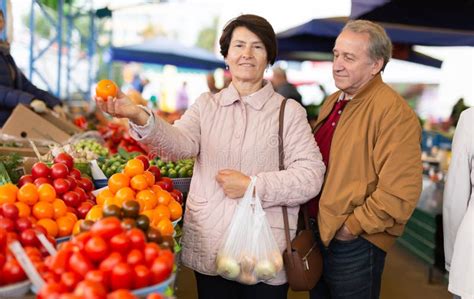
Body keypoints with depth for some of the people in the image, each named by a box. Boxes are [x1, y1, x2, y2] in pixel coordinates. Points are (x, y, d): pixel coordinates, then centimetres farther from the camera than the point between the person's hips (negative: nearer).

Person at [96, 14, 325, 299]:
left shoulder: (289, 111, -1)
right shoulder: (206, 105, 7)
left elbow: (311, 176, -8)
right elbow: (179, 144, -12)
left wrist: (253, 187, -16)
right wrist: (139, 117, -31)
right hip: (209, 248, 2)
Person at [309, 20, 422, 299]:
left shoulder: (393, 111, -19)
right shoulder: (332, 103, 8)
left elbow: (400, 192, -25)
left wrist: (353, 227, -18)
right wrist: (310, 220, 9)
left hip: (354, 243, -8)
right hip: (317, 233, 8)